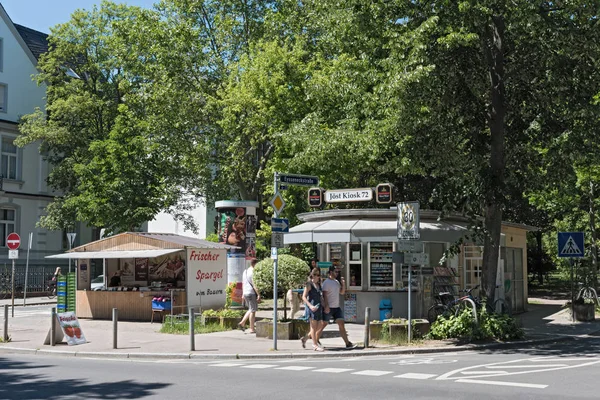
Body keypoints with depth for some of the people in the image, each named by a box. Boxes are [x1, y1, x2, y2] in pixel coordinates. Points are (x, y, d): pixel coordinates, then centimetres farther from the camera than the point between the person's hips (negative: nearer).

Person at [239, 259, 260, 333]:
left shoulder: (245, 271, 13)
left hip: (245, 293, 9)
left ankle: (242, 323, 8)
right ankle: (252, 329, 3)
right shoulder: (252, 272, -15)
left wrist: (243, 294, 21)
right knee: (253, 310, -1)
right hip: (252, 293, -9)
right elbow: (254, 284, -20)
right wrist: (258, 294, -19)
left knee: (251, 310, 19)